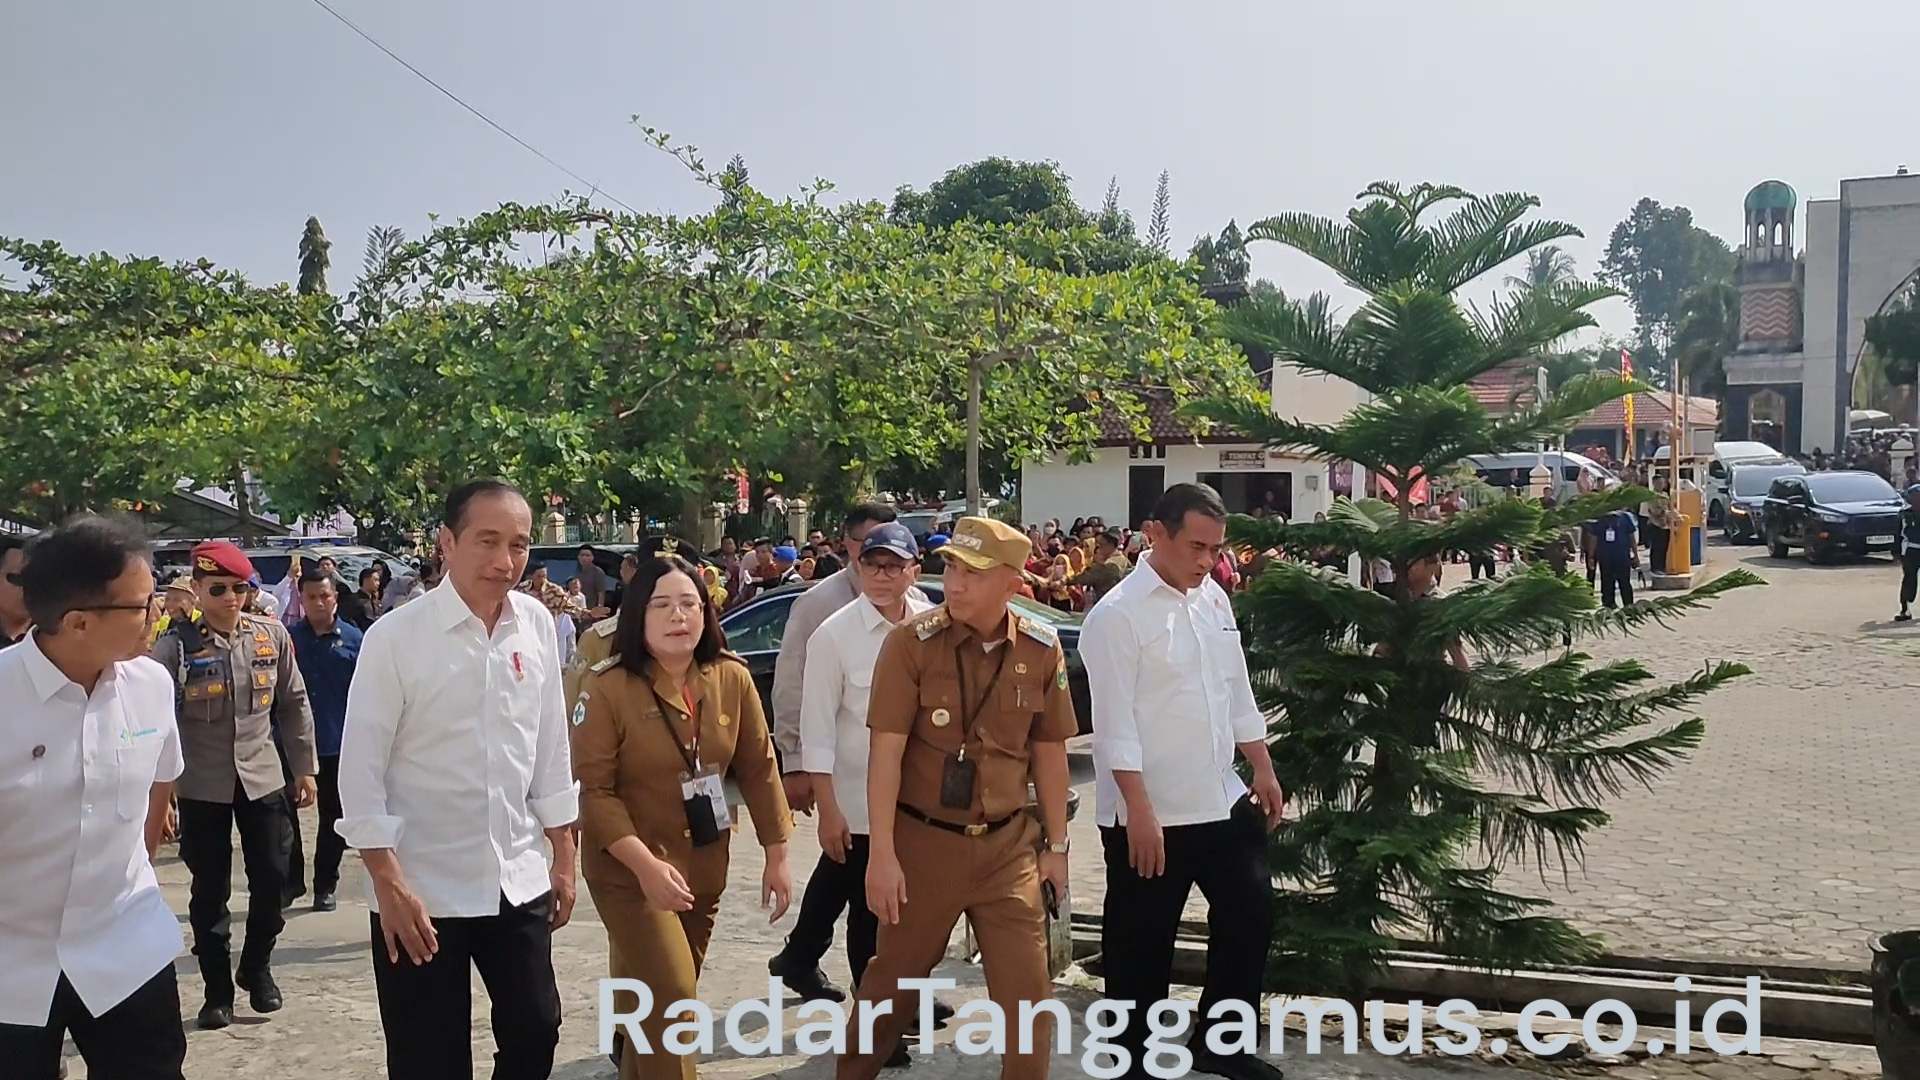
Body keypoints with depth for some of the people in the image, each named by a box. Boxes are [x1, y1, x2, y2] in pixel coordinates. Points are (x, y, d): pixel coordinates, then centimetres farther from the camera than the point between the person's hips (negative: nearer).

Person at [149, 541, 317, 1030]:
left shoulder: (272, 635, -2)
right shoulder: (175, 645, -10)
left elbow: (293, 704, 6)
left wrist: (304, 767, 8)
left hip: (263, 777, 2)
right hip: (202, 785, -2)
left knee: (273, 879, 5)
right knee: (210, 891, 7)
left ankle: (256, 968, 29)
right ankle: (218, 991, 21)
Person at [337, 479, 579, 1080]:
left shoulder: (536, 625, 0)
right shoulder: (395, 637, -13)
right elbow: (360, 772, -10)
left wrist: (564, 857, 9)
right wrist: (390, 886, -13)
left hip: (519, 883, 4)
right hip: (423, 891, -4)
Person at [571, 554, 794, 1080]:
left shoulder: (732, 679, -5)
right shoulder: (608, 688, -17)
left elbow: (758, 768, 3)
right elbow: (592, 789, -17)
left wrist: (776, 854, 2)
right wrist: (645, 864, -26)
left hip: (704, 863, 5)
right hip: (628, 869, -5)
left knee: (666, 997, 19)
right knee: (671, 997, -12)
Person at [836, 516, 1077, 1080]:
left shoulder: (1042, 648, -3)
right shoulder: (912, 642, -13)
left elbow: (1049, 753, 6)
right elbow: (885, 750, -14)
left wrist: (1056, 845, 9)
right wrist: (881, 854, -16)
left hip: (1008, 844, 2)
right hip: (923, 842, -2)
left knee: (1028, 990, 5)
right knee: (893, 980, 15)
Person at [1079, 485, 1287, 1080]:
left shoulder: (1214, 598, 7)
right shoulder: (1117, 615, -15)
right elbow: (1115, 723, -18)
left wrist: (1263, 768, 12)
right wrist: (1140, 812, -21)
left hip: (1221, 801, 7)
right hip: (1151, 813, -7)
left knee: (1250, 915, 15)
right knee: (1142, 947, 6)